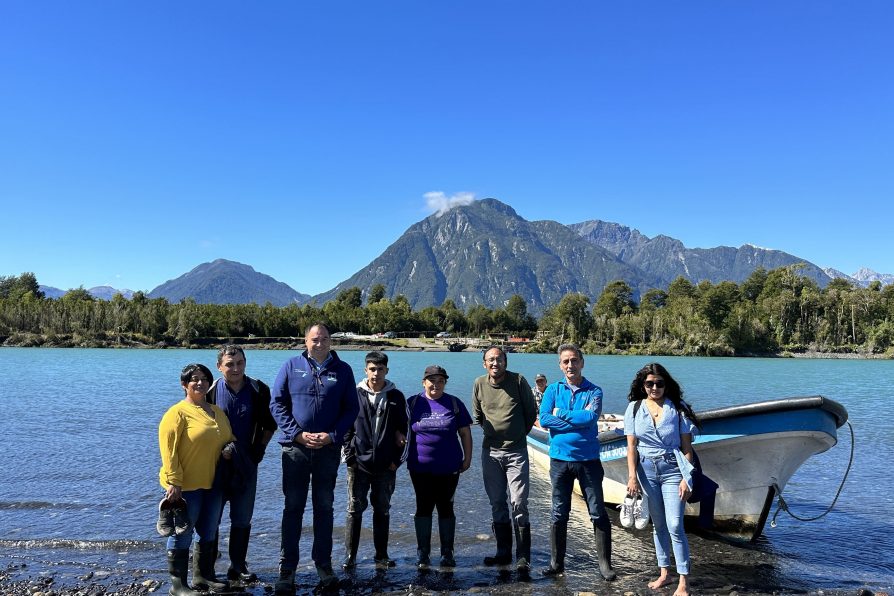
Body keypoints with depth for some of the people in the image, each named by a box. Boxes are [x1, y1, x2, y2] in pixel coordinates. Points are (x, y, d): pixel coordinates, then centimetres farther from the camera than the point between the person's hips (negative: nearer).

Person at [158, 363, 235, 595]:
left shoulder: (218, 412, 12)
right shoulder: (178, 412, -11)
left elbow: (230, 438, 23)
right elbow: (168, 450, -17)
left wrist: (230, 449, -1)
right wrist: (174, 482, -21)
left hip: (212, 484, 7)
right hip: (185, 485, -7)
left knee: (209, 532, 16)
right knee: (182, 534, 3)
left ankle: (203, 576, 31)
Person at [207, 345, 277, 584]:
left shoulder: (258, 391, -3)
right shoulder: (211, 391, -8)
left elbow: (269, 424, 10)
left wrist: (260, 448, 2)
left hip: (246, 464, 2)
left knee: (242, 519, 12)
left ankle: (238, 566, 25)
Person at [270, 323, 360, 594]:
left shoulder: (342, 370, 4)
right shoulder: (291, 366, 2)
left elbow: (351, 408, 4)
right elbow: (276, 403, -1)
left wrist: (332, 436, -10)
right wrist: (298, 434, -11)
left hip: (328, 450, 1)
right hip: (295, 448, -1)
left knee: (324, 508, 11)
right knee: (293, 508, 4)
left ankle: (323, 564, 21)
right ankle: (287, 568, 12)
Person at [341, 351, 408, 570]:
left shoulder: (396, 397, 4)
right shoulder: (355, 395, 1)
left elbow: (403, 430, 6)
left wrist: (397, 459, 0)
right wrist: (349, 456, -5)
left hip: (386, 465, 1)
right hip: (359, 463, -1)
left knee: (382, 510, 10)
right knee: (355, 509, 3)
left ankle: (382, 555, 20)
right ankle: (350, 555, 13)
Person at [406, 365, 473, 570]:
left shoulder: (454, 403, 3)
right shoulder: (413, 403, 2)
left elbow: (465, 433, 6)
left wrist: (468, 458, 3)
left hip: (449, 468, 0)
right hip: (420, 468, 0)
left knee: (446, 507, 8)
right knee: (423, 507, 5)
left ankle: (447, 553, 19)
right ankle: (422, 554, 15)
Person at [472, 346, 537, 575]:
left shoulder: (518, 381, -8)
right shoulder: (479, 384, 0)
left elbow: (531, 412, 3)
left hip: (516, 452, -3)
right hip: (490, 451, 3)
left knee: (519, 504, -5)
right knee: (497, 504, 10)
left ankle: (523, 558, 1)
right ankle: (503, 553, 21)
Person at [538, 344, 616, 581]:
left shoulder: (594, 391, 0)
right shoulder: (553, 390, 4)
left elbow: (590, 418, -18)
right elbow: (544, 419, -11)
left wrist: (560, 414, -11)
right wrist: (579, 419, -13)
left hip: (588, 459, -1)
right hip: (560, 459, 1)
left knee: (598, 513, 4)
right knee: (559, 514, 9)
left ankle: (605, 563, 17)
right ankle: (556, 563, 21)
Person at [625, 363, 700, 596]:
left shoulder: (678, 408, -3)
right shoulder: (634, 408, 3)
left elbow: (686, 447, -3)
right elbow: (631, 446, 1)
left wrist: (686, 478, -8)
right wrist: (632, 476, -7)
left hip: (672, 471, -3)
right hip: (647, 471, 3)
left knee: (675, 526, -8)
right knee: (657, 525, 14)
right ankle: (664, 574, 27)